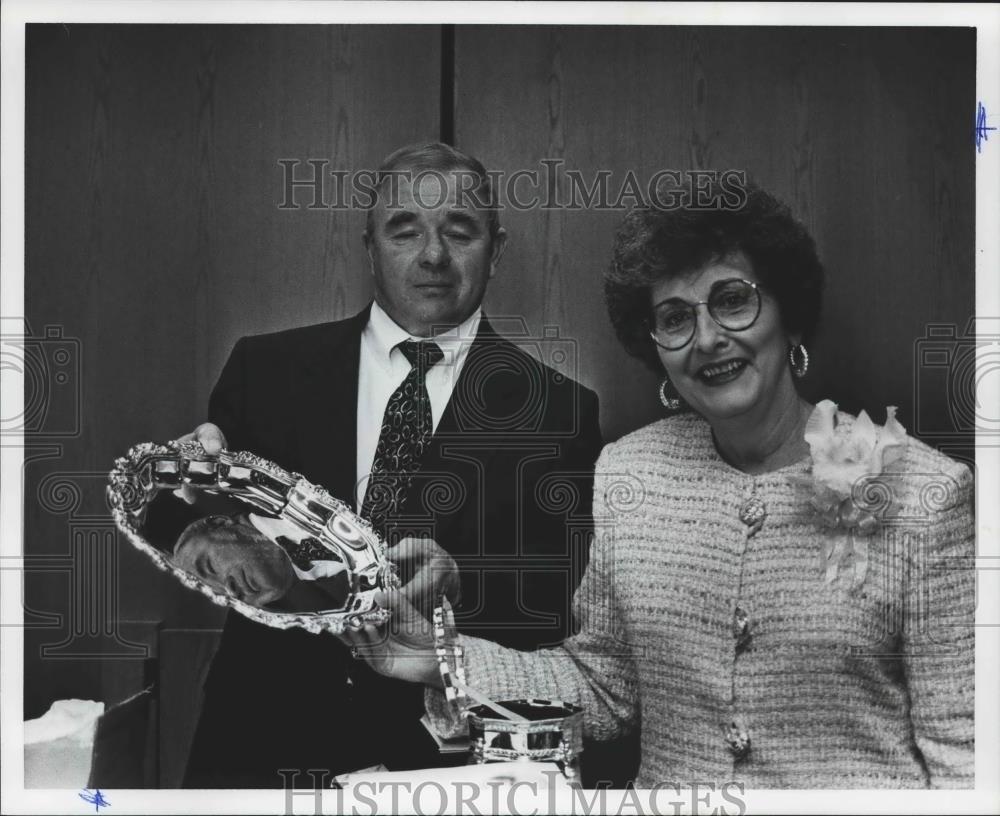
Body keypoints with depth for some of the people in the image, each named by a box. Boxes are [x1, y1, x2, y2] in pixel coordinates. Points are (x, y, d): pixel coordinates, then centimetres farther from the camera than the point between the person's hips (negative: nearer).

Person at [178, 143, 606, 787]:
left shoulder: (557, 410, 0)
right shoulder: (267, 369, 5)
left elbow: (571, 607, -3)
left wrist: (462, 584, -20)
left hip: (448, 750, -1)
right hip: (265, 737, 2)